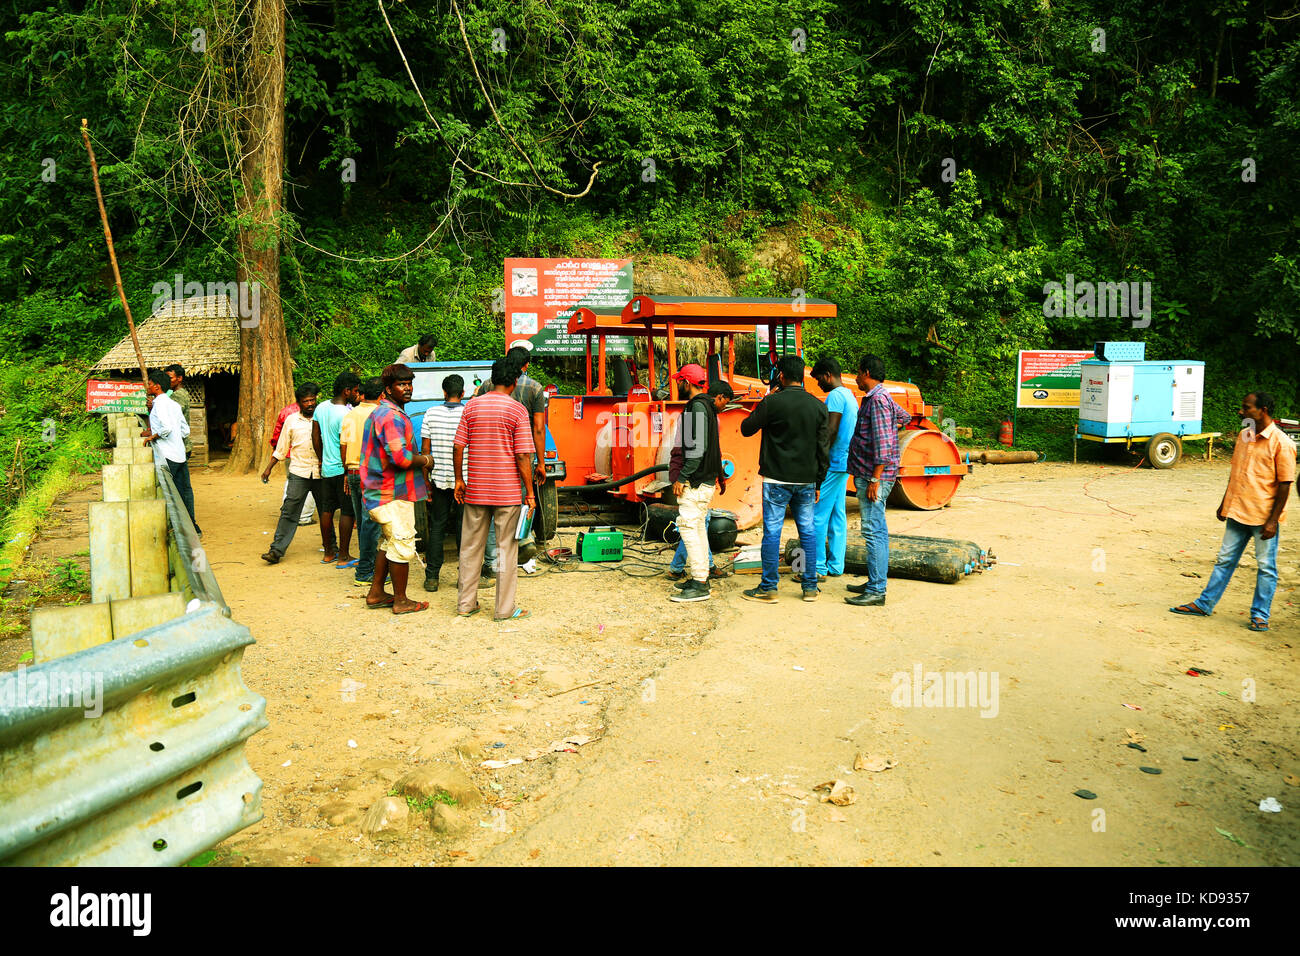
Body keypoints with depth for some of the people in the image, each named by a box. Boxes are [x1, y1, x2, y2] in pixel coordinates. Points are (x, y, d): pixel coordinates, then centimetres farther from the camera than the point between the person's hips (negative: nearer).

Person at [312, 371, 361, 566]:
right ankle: (343, 557, 2)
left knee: (327, 510, 14)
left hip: (327, 468, 8)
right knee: (347, 512, -1)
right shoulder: (345, 414, -19)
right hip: (343, 470, -8)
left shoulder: (321, 408, 6)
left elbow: (315, 437, 14)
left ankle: (328, 553, 24)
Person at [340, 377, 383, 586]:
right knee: (370, 523, -4)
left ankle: (367, 564, 25)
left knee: (362, 522, 16)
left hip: (353, 472, 7)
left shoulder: (350, 415, 10)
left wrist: (347, 472, 19)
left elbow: (343, 446, 12)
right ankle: (364, 573, -3)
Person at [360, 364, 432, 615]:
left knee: (388, 542, 20)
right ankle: (401, 601, 6)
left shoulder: (379, 413, 17)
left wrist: (416, 457, 16)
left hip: (380, 491, 11)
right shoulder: (392, 416, -18)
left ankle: (376, 593, 28)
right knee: (402, 544, -2)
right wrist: (425, 460, -9)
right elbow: (400, 458, -26)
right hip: (394, 495, -11)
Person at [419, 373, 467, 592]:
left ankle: (431, 577, 9)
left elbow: (425, 450, 0)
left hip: (438, 478, 2)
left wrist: (426, 481, 7)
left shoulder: (431, 414, -1)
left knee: (436, 527, 9)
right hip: (464, 480, -2)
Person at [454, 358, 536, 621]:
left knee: (471, 547, 13)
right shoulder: (517, 410, -8)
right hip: (507, 491, -3)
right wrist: (530, 493, -5)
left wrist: (459, 480, 13)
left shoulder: (472, 406, 3)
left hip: (475, 489, 4)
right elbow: (522, 456, -11)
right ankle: (505, 609, 9)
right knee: (506, 549, 5)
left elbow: (458, 447, 3)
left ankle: (466, 603, 21)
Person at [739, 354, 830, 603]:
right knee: (807, 532, 11)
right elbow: (823, 449, 6)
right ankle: (810, 587, 16)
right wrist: (818, 482, 14)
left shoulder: (772, 403, -10)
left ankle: (768, 588, 6)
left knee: (772, 532, 1)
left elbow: (746, 429, 3)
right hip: (806, 480, 4)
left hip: (777, 480, -4)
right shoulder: (818, 406, 4)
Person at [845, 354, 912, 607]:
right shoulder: (881, 397, 16)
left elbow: (883, 445, -21)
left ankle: (876, 591, -9)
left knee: (873, 531, -10)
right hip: (867, 474, 11)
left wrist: (875, 479, -22)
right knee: (877, 531, 13)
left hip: (874, 475, -11)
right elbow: (904, 417, 36)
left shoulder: (877, 399, -15)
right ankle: (875, 582, 21)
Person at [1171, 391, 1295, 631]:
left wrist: (1273, 520, -15)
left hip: (1264, 517, -6)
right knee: (1225, 559, 13)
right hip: (1237, 512, 6)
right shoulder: (1243, 436, 8)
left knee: (1266, 566, 6)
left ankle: (1260, 615, 16)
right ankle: (1204, 604, 20)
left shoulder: (1281, 443, -13)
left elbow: (1285, 484, -13)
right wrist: (1224, 504, 17)